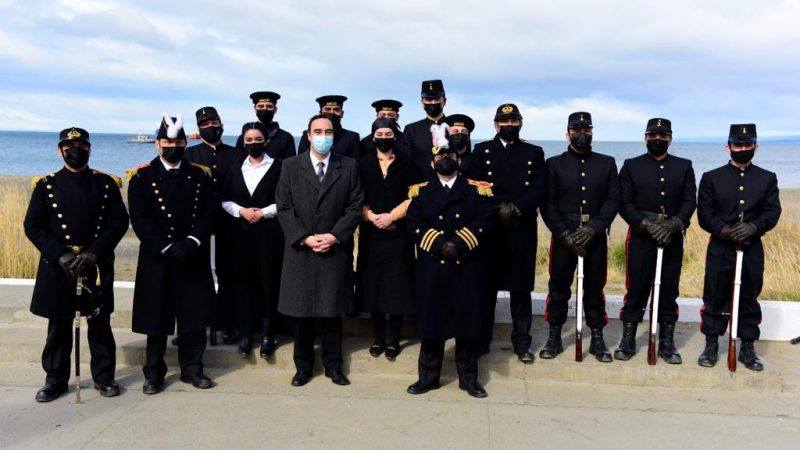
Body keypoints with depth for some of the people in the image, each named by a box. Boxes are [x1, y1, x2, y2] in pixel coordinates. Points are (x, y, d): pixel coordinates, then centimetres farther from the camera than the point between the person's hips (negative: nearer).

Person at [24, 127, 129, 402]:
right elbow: (33, 226, -2)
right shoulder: (46, 185, 3)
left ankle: (104, 377, 20)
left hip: (98, 265, 0)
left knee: (100, 324, 7)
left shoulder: (106, 183, 3)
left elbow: (119, 222, -3)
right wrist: (60, 256, -14)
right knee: (58, 325, 9)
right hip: (57, 266, 0)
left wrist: (93, 254, -14)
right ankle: (56, 379, 22)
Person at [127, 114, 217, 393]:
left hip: (194, 258, 2)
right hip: (156, 259, -1)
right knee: (156, 316, 5)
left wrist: (191, 242, -14)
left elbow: (209, 213, 1)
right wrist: (166, 248, -14)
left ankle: (192, 368, 20)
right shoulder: (142, 176, 1)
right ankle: (154, 373, 17)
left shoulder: (201, 175, 6)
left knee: (194, 315, 6)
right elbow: (139, 219, -5)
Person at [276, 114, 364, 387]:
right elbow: (284, 208, 0)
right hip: (300, 250, 0)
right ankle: (303, 366, 19)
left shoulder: (349, 167, 4)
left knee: (332, 310, 7)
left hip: (336, 250, 0)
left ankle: (333, 365, 20)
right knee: (301, 312, 7)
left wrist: (334, 236, -10)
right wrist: (305, 238, -10)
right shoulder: (291, 166, 4)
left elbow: (355, 207, 0)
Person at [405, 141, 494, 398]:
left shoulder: (477, 190, 7)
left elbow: (484, 222, -5)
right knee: (430, 319, 5)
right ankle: (428, 377, 18)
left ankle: (469, 378, 16)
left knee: (469, 320, 3)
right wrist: (439, 245, -14)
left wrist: (458, 243, -16)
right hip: (431, 268, 1)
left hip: (468, 267, 0)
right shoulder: (420, 192, 9)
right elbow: (414, 225, -2)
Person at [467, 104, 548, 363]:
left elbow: (540, 191, 0)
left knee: (521, 287, 3)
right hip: (489, 228, 0)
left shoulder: (534, 153, 10)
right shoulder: (482, 151, 10)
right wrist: (498, 208, -13)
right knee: (487, 285, 6)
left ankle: (522, 342, 12)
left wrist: (516, 208, -14)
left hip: (523, 230, 0)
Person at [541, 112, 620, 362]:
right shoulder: (554, 164, 4)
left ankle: (597, 339, 17)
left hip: (596, 236, 1)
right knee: (558, 287, 4)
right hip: (563, 235, -1)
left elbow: (613, 201, 1)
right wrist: (565, 234, -12)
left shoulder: (607, 163, 8)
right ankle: (554, 338, 15)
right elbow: (548, 204, -1)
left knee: (595, 288, 7)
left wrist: (593, 229, -12)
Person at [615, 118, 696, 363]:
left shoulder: (684, 167, 9)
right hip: (640, 237, -2)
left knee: (669, 291, 7)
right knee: (636, 290, 2)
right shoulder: (631, 166, 4)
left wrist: (673, 224, -15)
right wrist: (647, 224, -15)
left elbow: (689, 202, 1)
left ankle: (667, 343, 17)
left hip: (673, 238, 2)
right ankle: (628, 341, 12)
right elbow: (625, 204, -2)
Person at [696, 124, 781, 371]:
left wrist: (752, 227, -19)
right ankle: (711, 346, 16)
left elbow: (772, 212, -1)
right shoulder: (711, 178, 2)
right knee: (715, 299, 4)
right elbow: (704, 214, -3)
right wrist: (726, 231, -18)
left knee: (749, 300, 9)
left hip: (752, 250, 2)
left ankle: (748, 349, 19)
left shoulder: (767, 179, 8)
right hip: (720, 250, -1)